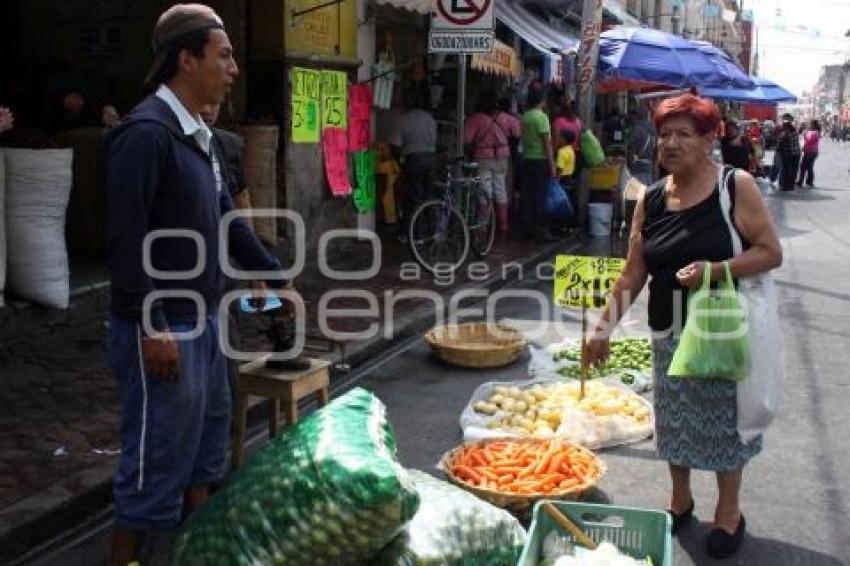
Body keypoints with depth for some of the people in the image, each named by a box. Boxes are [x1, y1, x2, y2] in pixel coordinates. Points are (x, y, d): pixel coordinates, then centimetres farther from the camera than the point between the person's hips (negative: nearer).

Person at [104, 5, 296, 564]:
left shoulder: (197, 134, 10)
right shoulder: (147, 132, -19)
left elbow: (224, 215, 18)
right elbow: (126, 237, -22)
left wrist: (275, 276, 21)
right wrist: (151, 327, -23)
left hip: (203, 318, 10)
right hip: (163, 327, -10)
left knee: (208, 434, 21)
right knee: (157, 454, 1)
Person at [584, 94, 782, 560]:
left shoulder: (736, 186, -9)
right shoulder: (651, 199, 3)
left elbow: (771, 253, -11)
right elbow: (634, 272, 4)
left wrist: (714, 269, -24)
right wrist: (604, 326, -2)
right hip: (669, 330, 4)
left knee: (724, 418, 7)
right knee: (674, 417, 13)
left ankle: (728, 511, 26)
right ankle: (680, 499, 35)